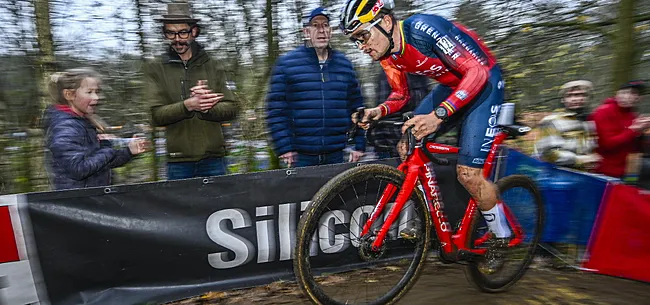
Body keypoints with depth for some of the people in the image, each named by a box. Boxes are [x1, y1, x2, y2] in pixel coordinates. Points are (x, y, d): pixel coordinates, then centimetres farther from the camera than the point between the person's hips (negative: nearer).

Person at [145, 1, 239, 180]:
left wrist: (206, 108, -19)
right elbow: (155, 115, -6)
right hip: (178, 160, -1)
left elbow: (232, 108, 0)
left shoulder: (212, 66, 7)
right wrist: (188, 105, -22)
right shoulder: (154, 69, 4)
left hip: (213, 158, 2)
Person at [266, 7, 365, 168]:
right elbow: (276, 110, -4)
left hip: (337, 154, 3)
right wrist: (284, 148, -10)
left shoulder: (344, 64, 10)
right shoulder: (286, 63, -1)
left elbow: (356, 106, 11)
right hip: (301, 156, -3)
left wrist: (358, 145, 5)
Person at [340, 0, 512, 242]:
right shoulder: (388, 53, -8)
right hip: (450, 86, 7)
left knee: (467, 173, -14)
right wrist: (380, 111, -17)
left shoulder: (424, 29, -30)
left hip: (483, 82, -7)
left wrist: (438, 114, -44)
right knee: (407, 147, -6)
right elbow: (401, 94, 5)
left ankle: (503, 239, 12)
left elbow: (478, 71, -32)